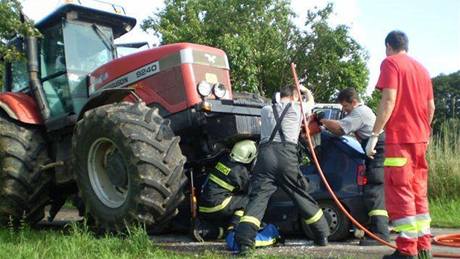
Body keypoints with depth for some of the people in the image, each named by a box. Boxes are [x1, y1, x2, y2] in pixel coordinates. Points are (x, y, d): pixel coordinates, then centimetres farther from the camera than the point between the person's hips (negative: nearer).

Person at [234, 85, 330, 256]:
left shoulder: (266, 110, 25)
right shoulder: (297, 108, 20)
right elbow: (311, 102, 42)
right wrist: (306, 90, 63)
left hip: (265, 153, 1)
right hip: (286, 154, -1)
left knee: (258, 197, -8)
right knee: (302, 196, 13)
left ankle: (245, 242, -24)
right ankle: (322, 235, 25)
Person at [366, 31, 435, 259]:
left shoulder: (390, 62, -3)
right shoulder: (421, 68, 18)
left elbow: (389, 100, -16)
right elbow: (431, 107, 16)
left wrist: (374, 134, -16)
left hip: (399, 138, -7)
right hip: (420, 138, 7)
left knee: (399, 193, -6)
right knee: (418, 192, 13)